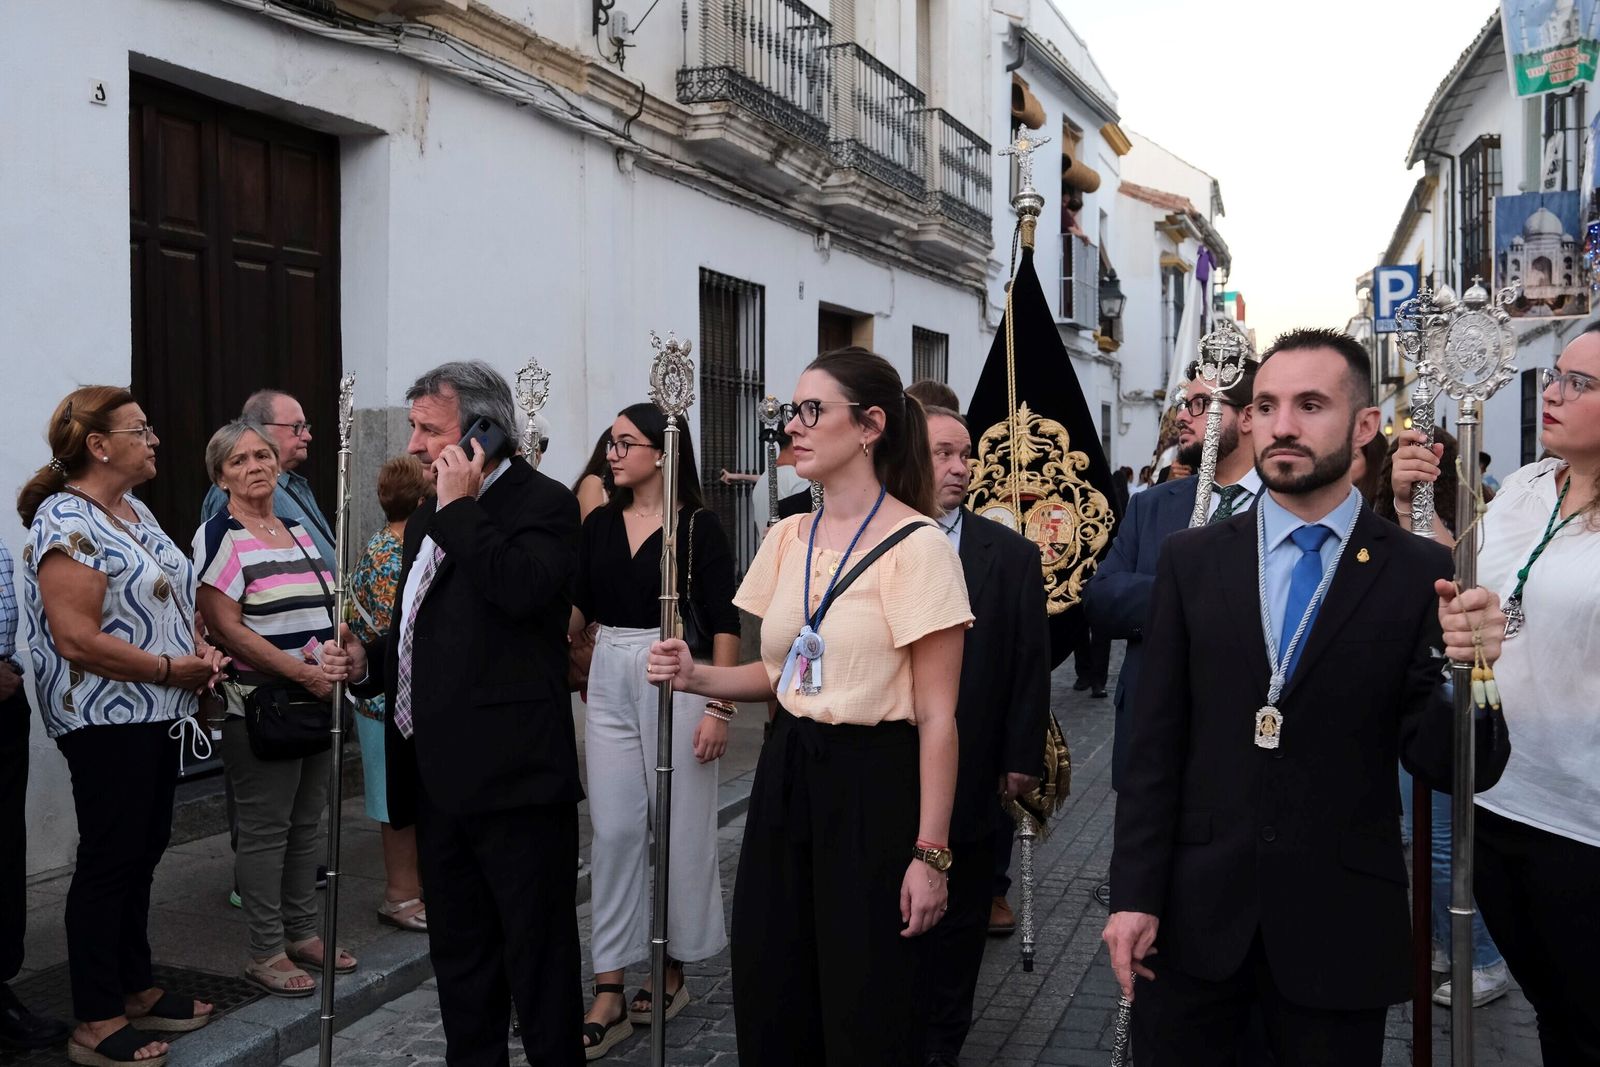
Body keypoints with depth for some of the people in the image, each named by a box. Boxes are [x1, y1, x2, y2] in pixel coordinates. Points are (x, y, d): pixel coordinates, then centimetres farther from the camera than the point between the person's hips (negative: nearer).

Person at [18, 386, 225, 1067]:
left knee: (142, 854, 16)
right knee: (108, 862, 0)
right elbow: (76, 639, -24)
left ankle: (137, 990, 29)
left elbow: (169, 598, 22)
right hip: (106, 721, -9)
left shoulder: (136, 511, 12)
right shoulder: (66, 520, -16)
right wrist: (171, 668, -18)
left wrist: (200, 649, 3)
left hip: (157, 717, 9)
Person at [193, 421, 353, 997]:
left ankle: (302, 933, 27)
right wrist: (303, 672, -19)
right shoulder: (221, 535, -9)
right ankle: (266, 953, 12)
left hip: (316, 704, 7)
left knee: (307, 823, 14)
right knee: (265, 831, 0)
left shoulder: (298, 531, 13)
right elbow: (224, 626, -17)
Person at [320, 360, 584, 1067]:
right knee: (458, 952, 19)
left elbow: (520, 588, -29)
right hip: (438, 776, 9)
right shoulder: (428, 520, 17)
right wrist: (368, 662, 8)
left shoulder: (541, 503, -9)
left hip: (512, 777, -9)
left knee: (538, 955, 2)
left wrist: (461, 506, -18)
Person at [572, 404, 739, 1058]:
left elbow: (724, 624, -8)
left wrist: (718, 707, -13)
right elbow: (575, 610, 9)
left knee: (680, 828, 6)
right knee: (613, 832, 3)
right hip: (609, 685, 4)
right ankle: (609, 993, 9)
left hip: (676, 682, -4)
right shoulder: (599, 524, 8)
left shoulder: (699, 525, -6)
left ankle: (673, 972, 23)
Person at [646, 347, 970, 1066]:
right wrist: (697, 677, -1)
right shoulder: (786, 539, 7)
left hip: (872, 786, -6)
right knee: (770, 1005, 14)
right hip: (786, 776, 7)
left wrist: (929, 853, -14)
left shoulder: (916, 546, -13)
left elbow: (937, 717, -13)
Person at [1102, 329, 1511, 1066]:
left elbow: (1447, 766, -5)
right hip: (1195, 914, 1)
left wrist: (1469, 671, -24)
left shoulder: (1421, 576, -4)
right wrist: (1135, 895, -2)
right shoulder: (1191, 560, 1)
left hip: (1340, 926, -1)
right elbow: (1156, 741, 1)